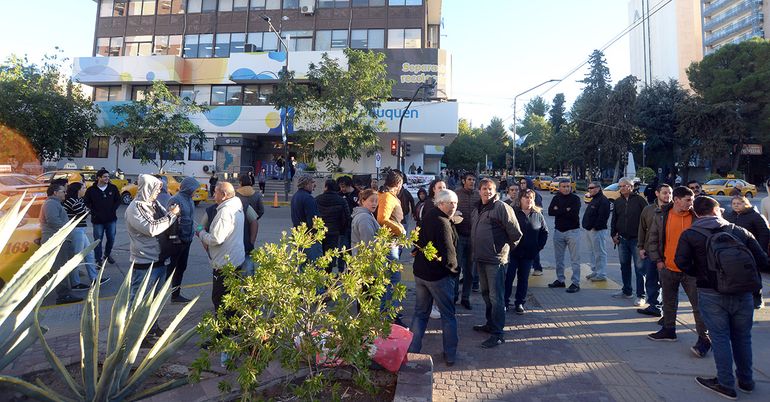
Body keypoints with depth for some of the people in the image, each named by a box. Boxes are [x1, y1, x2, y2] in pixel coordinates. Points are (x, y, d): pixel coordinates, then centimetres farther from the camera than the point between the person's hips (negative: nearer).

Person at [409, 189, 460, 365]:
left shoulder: (427, 217, 7)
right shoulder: (442, 223, -20)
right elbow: (448, 252, -21)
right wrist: (454, 269, -6)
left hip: (420, 272, 7)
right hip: (439, 275, -7)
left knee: (420, 313, 16)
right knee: (448, 315, 9)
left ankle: (412, 350, 19)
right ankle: (450, 355, 18)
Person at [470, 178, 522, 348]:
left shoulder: (501, 207, -13)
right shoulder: (477, 209, 12)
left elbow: (516, 233, -11)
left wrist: (507, 249, 0)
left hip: (496, 260, -8)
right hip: (480, 258, 9)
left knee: (496, 297, -4)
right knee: (486, 294, 19)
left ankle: (497, 334, 4)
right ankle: (490, 324, 35)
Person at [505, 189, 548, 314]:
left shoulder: (538, 215, 5)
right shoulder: (513, 212, -6)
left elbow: (545, 232, 12)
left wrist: (538, 247, 4)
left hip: (528, 254, 3)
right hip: (512, 252, -3)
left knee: (524, 279, 10)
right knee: (508, 277, 1)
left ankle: (520, 303, 22)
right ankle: (505, 302, 12)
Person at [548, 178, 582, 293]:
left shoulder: (575, 198, -3)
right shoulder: (556, 198, 8)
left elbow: (574, 213, -18)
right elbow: (550, 211, -7)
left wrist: (559, 210, -10)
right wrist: (566, 211, -14)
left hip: (572, 231, -4)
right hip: (558, 231, 5)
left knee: (575, 259, -3)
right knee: (559, 258, 12)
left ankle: (576, 283, 1)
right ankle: (560, 280, 24)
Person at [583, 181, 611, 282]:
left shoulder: (603, 200, -14)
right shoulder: (593, 200, 18)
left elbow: (603, 217, -22)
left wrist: (595, 227, -19)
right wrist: (587, 226, 15)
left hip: (597, 231, -10)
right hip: (589, 230, 10)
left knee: (600, 253, -4)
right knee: (593, 252, 17)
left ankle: (601, 275, 1)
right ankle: (595, 271, 27)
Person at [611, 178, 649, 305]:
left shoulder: (639, 200, -5)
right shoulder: (618, 201, 11)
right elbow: (614, 219, 17)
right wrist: (614, 234, 8)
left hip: (637, 239, -5)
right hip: (622, 239, 6)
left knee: (639, 268, -1)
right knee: (624, 266, 13)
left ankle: (641, 296, 5)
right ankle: (627, 291, 26)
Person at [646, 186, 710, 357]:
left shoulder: (696, 217, -6)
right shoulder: (662, 217, -2)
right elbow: (652, 240, 6)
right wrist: (658, 260, 1)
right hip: (668, 269, 3)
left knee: (698, 304, -3)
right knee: (669, 302, 17)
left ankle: (704, 339, 8)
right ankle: (668, 330, 33)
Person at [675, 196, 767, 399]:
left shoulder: (690, 235, -3)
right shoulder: (741, 232, 5)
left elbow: (681, 262, -11)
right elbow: (762, 260, 3)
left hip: (711, 293, -3)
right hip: (743, 293, 3)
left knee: (720, 337, 6)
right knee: (742, 336, 18)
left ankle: (726, 384, 12)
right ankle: (746, 380, 31)